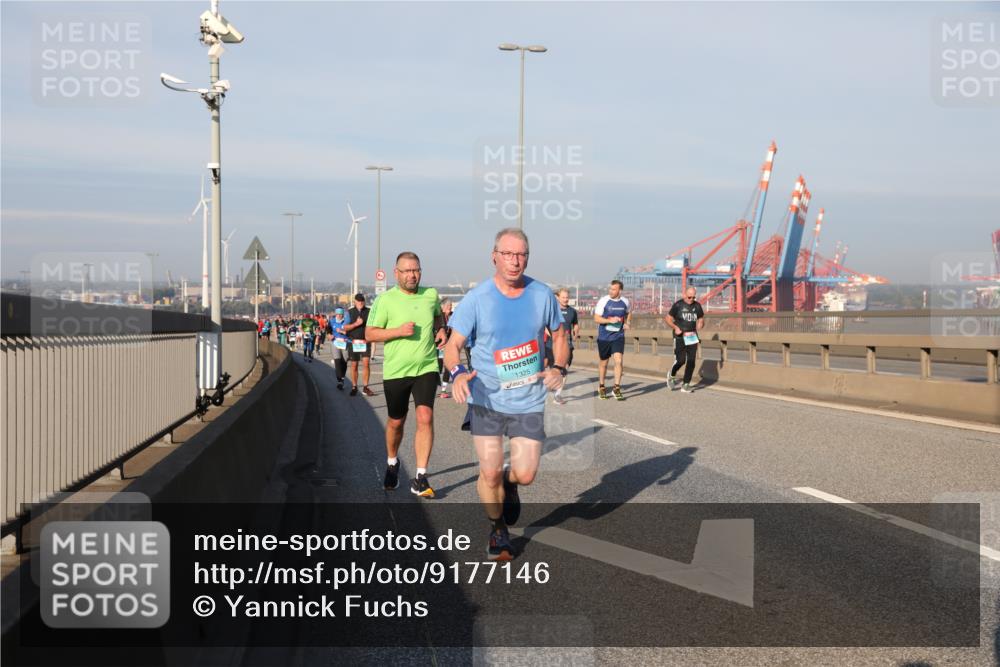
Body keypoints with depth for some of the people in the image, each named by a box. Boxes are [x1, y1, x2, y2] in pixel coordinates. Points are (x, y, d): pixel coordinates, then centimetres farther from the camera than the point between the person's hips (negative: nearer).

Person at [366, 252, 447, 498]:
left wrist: (440, 329, 5)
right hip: (395, 371, -1)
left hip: (426, 368, 1)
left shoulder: (431, 295, 4)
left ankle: (420, 478, -10)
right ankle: (392, 463, 41)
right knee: (396, 422, 12)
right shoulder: (385, 300, -6)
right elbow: (370, 334, -7)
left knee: (425, 417, -15)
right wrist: (399, 331, -19)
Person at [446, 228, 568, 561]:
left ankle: (508, 483, 35)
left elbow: (559, 335, 12)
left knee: (525, 474, -4)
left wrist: (558, 367, -7)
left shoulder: (542, 295, -3)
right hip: (487, 399, -1)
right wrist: (457, 372, -30)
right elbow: (453, 344, -9)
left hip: (529, 401, 2)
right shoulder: (477, 298, -10)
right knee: (490, 473, -3)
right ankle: (498, 530, 25)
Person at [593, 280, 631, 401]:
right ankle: (601, 387, 30)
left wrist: (628, 323, 5)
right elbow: (596, 318, -8)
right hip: (604, 337, -1)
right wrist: (610, 320, -23)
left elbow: (628, 313, 24)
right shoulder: (604, 300, -9)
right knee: (603, 363, 10)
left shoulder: (625, 302, 2)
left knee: (619, 361, -14)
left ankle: (616, 388, -3)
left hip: (618, 337, 1)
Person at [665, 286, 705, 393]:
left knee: (691, 361, -2)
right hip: (680, 337, -4)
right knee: (680, 360, -11)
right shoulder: (678, 305, -4)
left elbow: (701, 320, 18)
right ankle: (671, 375, 19)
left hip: (692, 337, 4)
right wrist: (675, 328, -16)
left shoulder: (697, 306, 8)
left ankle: (686, 384, 7)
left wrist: (698, 327, -4)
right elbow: (668, 319, 1)